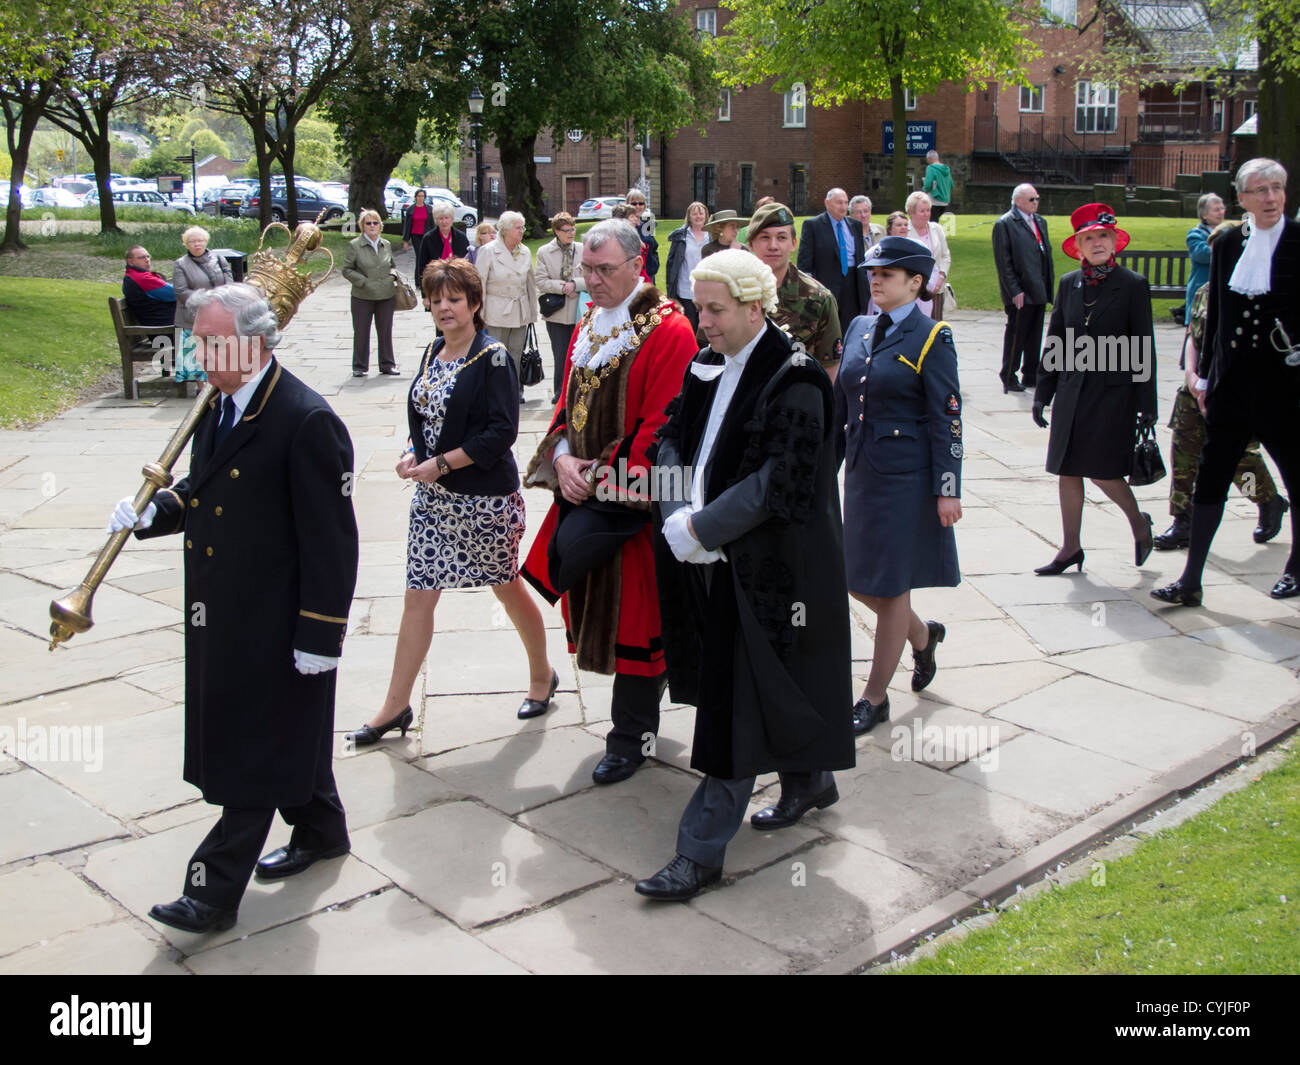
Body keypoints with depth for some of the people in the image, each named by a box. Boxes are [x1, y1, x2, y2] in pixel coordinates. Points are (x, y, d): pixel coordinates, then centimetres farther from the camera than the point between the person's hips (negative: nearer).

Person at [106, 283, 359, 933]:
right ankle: (320, 830, 40)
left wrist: (319, 636, -19)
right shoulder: (220, 405, 6)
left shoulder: (307, 422, -21)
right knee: (285, 729, 22)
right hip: (222, 615, 9)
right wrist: (155, 512, -2)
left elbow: (331, 539, -20)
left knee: (258, 752, 3)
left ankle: (215, 889, 10)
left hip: (276, 622, -9)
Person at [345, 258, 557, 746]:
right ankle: (396, 706, 14)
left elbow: (502, 431, -19)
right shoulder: (433, 352, 9)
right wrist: (413, 455, -2)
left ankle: (542, 675, 33)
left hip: (484, 498, -6)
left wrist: (441, 464, -20)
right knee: (418, 596, 6)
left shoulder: (491, 357, -12)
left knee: (508, 587, 10)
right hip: (433, 495, 6)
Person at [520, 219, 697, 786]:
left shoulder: (668, 331, -11)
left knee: (632, 609, -4)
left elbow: (660, 425, -16)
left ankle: (631, 736, 13)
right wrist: (562, 457, -3)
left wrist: (606, 475, -15)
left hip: (633, 499, -7)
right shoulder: (588, 325, 14)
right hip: (585, 488, 8)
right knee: (593, 602, 12)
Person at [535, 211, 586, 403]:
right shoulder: (544, 252, 1)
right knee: (561, 356, 2)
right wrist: (562, 287, -15)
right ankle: (559, 393, 14)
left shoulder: (583, 250, 2)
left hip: (580, 311, 1)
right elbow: (541, 282, -4)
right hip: (557, 313, -1)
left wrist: (574, 284, -14)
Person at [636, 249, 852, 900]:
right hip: (711, 560, 8)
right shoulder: (707, 367, 8)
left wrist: (700, 530, -19)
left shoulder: (793, 381, -15)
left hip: (765, 570, -8)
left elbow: (781, 482, -21)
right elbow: (672, 440, 10)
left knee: (737, 704, -4)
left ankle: (701, 851, 2)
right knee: (731, 691, 19)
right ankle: (808, 781, 42)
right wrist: (679, 518, -7)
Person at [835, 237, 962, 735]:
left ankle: (875, 697, 15)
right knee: (857, 581, 11)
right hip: (862, 471, 7)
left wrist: (947, 489, -15)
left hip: (907, 477, -6)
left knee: (891, 586, 2)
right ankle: (922, 635, 40)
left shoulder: (932, 338, -9)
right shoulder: (858, 329, 9)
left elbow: (947, 419, -11)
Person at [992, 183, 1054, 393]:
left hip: (1039, 291, 7)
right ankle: (1008, 377, 12)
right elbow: (1003, 262, -12)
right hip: (1020, 294, -7)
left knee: (1035, 336, 13)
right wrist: (1014, 291, -16)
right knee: (1015, 336, 1)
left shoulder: (1040, 221, 15)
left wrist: (1050, 283, 11)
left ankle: (1030, 376, 22)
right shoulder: (1004, 224, -9)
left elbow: (1046, 252, 19)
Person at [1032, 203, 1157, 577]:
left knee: (1102, 469, -6)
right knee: (1067, 470, 5)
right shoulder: (1068, 284, 7)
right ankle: (1071, 548, 16)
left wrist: (1147, 404, -7)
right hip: (1072, 391, 5)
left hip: (1113, 392, -4)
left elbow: (1144, 348, -4)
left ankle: (1138, 522, 22)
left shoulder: (1133, 285, -4)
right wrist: (1042, 392, 9)